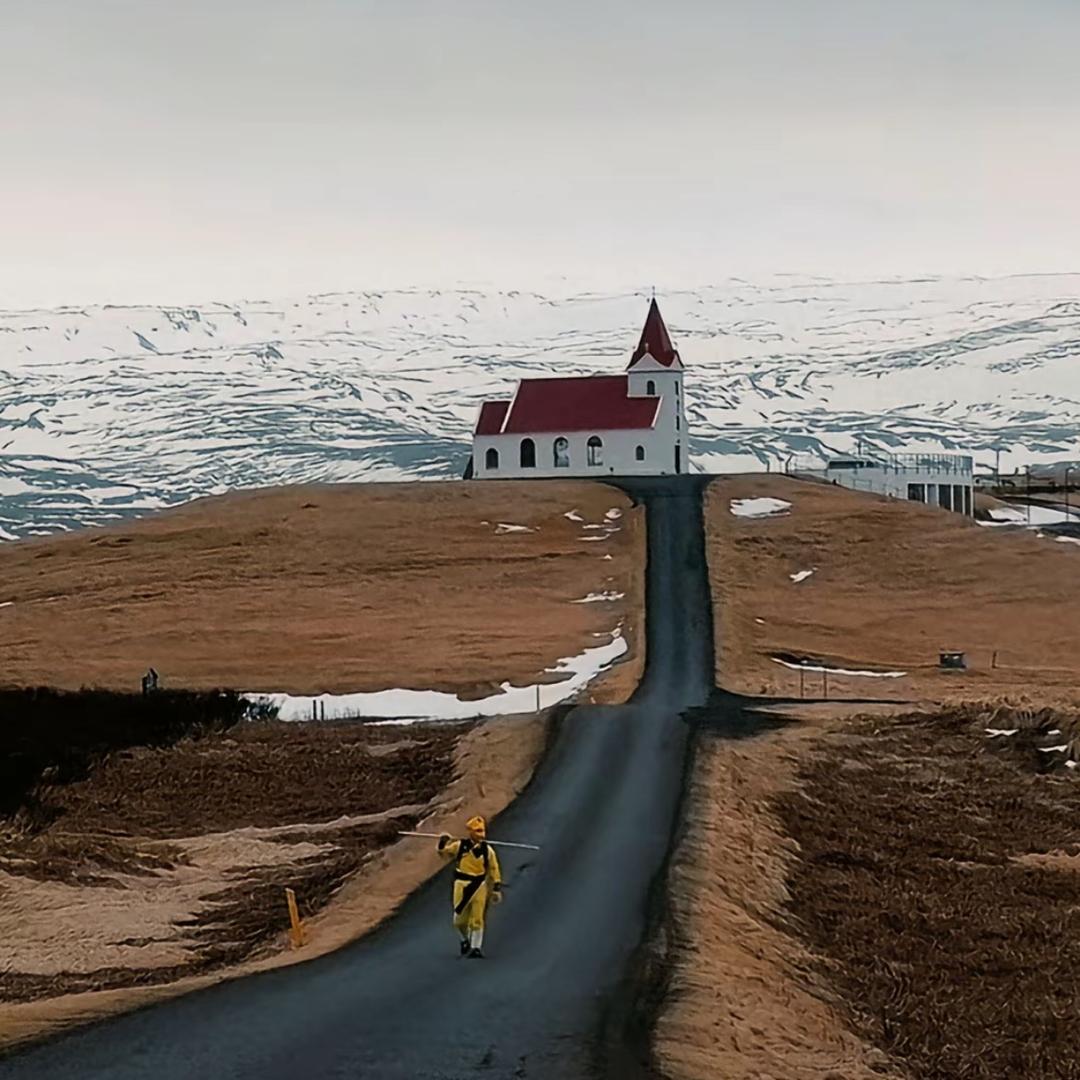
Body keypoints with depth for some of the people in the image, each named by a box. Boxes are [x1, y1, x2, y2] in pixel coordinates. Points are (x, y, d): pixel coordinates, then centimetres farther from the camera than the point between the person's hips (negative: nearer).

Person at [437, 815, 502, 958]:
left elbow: (494, 869, 4)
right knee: (459, 919, 6)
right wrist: (442, 844, -10)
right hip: (462, 885, 0)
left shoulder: (487, 850, -2)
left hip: (479, 886, 0)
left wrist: (497, 888, 1)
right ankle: (465, 939, 34)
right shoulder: (459, 846, -4)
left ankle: (476, 948, 7)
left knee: (477, 918, -1)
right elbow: (444, 854, 11)